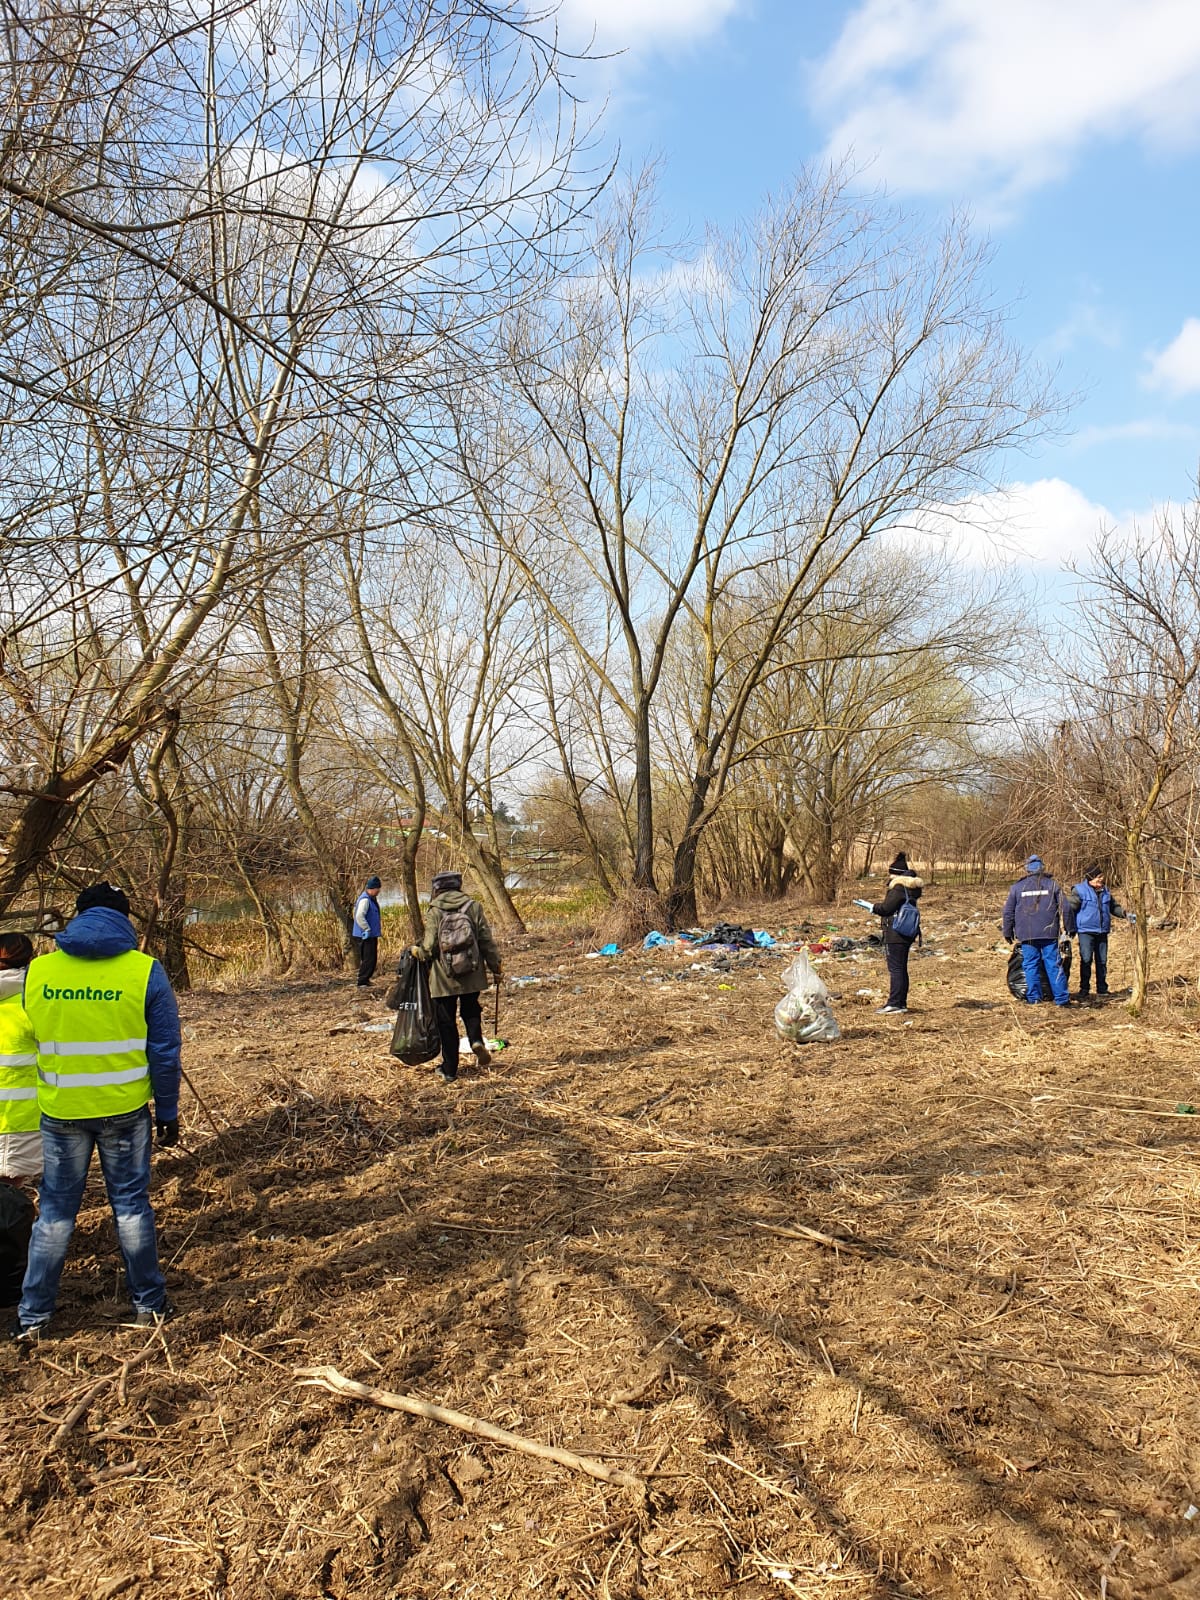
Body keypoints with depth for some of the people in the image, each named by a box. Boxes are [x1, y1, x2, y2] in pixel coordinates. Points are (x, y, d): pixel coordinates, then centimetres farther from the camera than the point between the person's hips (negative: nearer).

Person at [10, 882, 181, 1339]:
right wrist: (168, 1112, 4)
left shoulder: (38, 971, -3)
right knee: (131, 1203, 12)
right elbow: (165, 1052, -6)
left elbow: (33, 1039, 9)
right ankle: (149, 1305, 22)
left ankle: (32, 1317, 21)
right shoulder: (145, 971, -10)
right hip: (125, 1109, -1)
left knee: (56, 1208, 15)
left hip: (60, 1111, 1)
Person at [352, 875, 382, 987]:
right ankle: (362, 982, -5)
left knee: (372, 959, 15)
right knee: (368, 959, -9)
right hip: (365, 936, -10)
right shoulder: (365, 900, -18)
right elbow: (359, 917, -28)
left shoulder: (372, 899, 14)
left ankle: (365, 980, 25)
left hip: (371, 935, 10)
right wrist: (368, 929, -24)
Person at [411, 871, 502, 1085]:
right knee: (470, 1009, 24)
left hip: (443, 978, -2)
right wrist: (495, 968, 7)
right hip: (472, 974, 2)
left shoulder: (434, 911, -7)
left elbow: (430, 948, -10)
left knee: (446, 1022, 9)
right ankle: (476, 1040, -4)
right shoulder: (473, 907, -2)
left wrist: (417, 951, 12)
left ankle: (449, 1070, 13)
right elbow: (487, 941, -2)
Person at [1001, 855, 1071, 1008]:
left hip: (1027, 935, 0)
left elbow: (1008, 913, 8)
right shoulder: (1052, 885, 5)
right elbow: (1066, 907, 5)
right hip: (1049, 933, 0)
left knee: (1031, 965, 5)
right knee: (1054, 965, 3)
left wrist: (1008, 933, 17)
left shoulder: (1017, 887, 5)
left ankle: (1033, 997, 5)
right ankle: (1061, 997, 3)